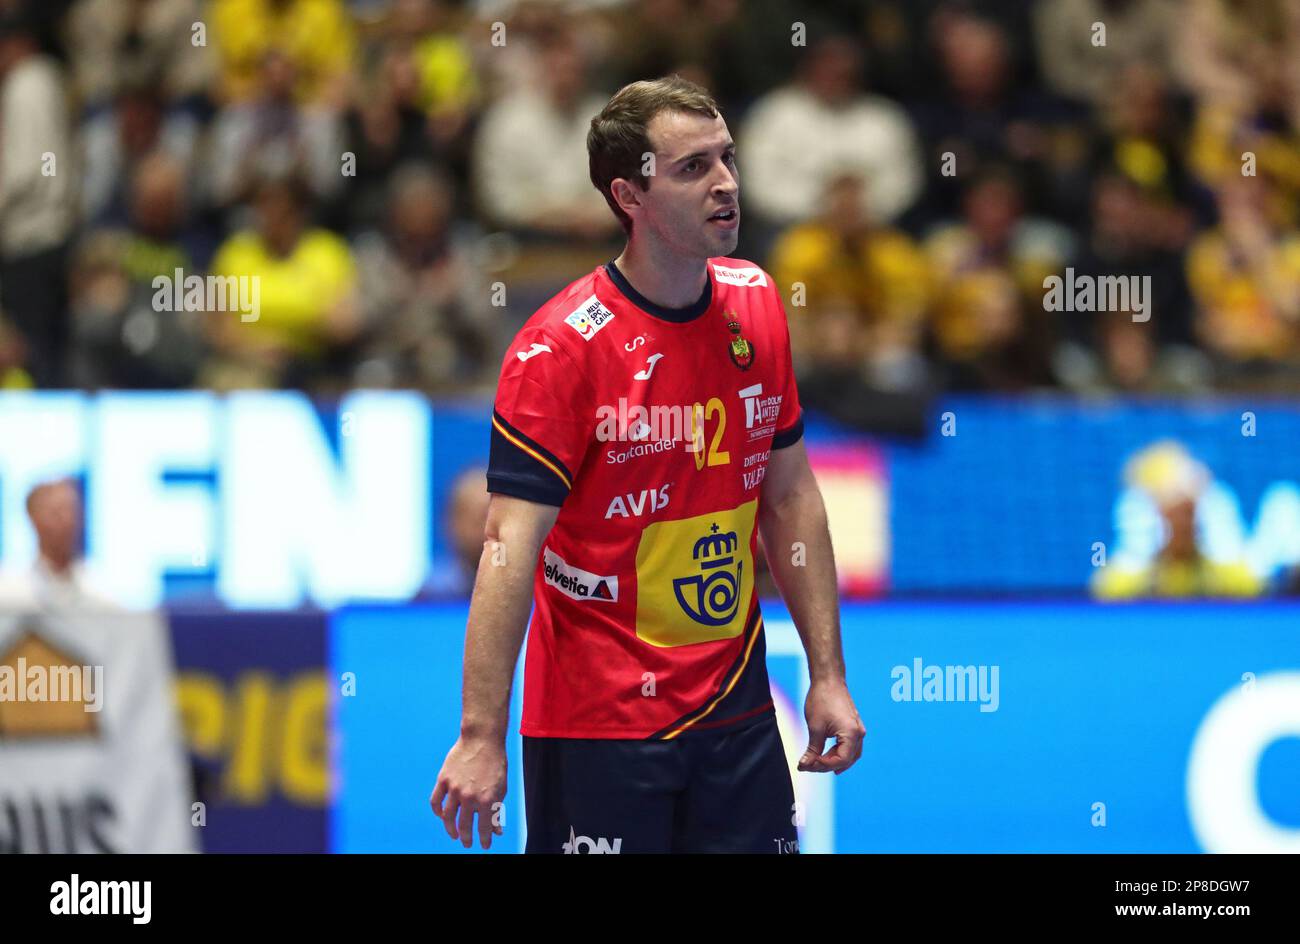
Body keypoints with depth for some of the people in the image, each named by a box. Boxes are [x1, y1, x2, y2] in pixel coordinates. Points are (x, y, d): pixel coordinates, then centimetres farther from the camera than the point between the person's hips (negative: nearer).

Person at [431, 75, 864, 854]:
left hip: (737, 710, 6)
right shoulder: (560, 346, -15)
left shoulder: (757, 305, 4)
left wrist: (827, 675, 9)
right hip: (596, 725, -5)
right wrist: (481, 736, -25)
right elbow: (510, 548, -19)